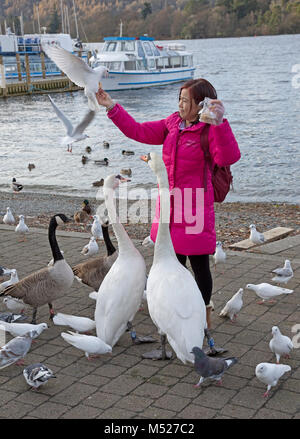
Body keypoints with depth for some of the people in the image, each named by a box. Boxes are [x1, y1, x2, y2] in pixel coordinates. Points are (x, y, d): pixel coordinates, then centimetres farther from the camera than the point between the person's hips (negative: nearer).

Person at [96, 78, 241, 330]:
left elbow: (228, 158, -32)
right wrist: (112, 107, 9)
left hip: (194, 207, -7)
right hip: (169, 205, 8)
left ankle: (204, 314, 25)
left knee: (199, 263, 5)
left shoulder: (210, 131, -13)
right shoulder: (172, 125, 9)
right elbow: (137, 131, 14)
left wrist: (220, 123, -44)